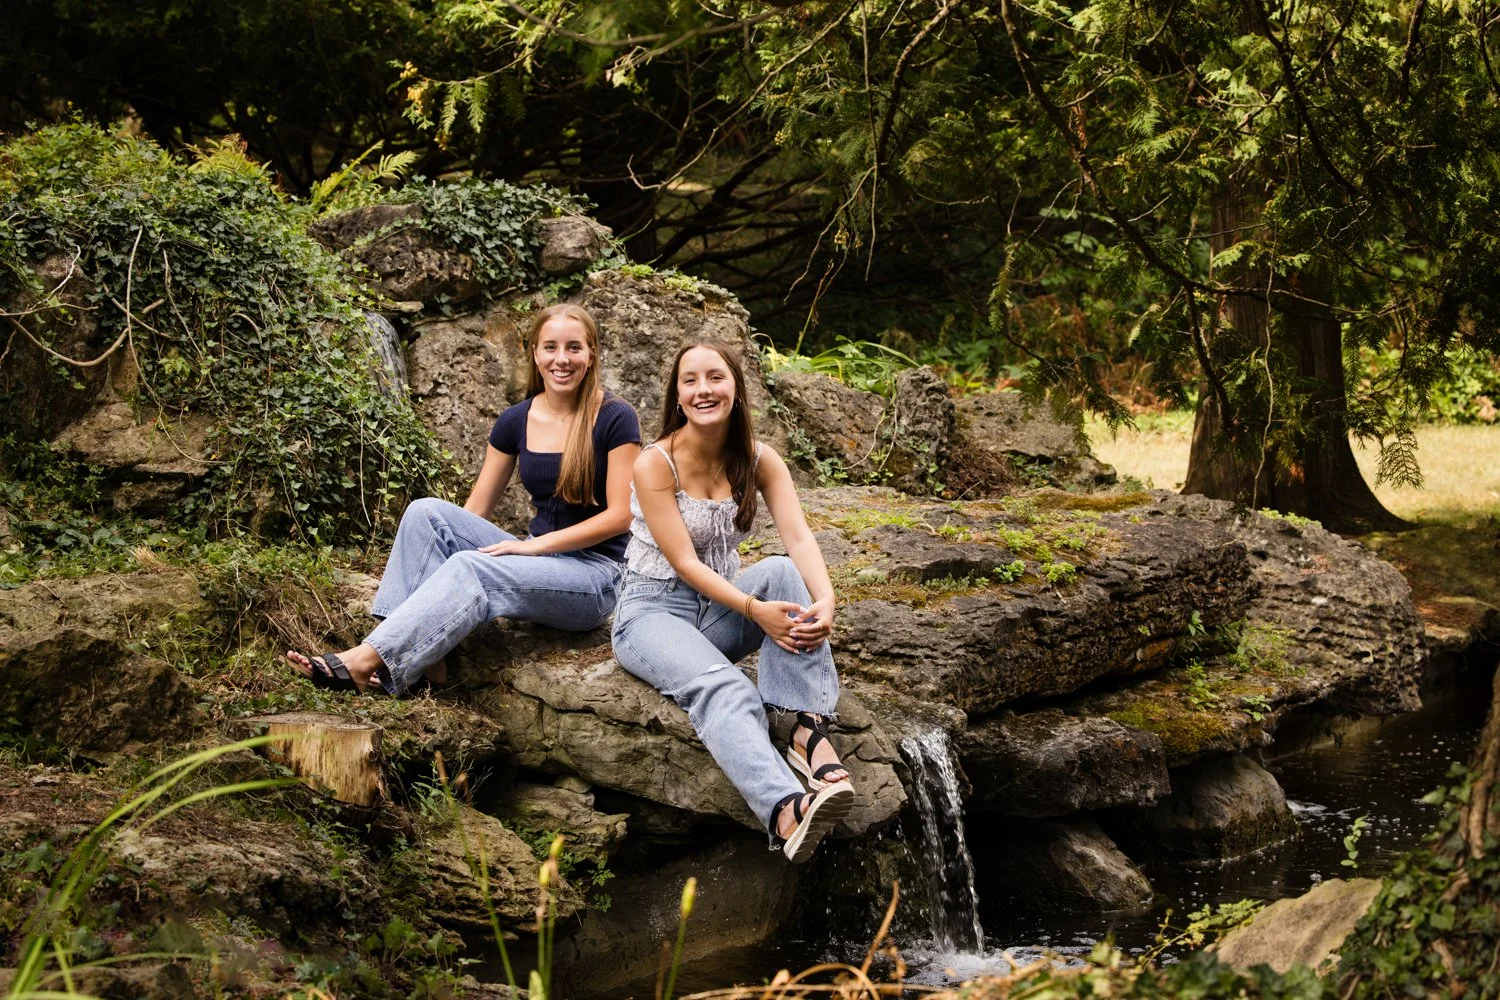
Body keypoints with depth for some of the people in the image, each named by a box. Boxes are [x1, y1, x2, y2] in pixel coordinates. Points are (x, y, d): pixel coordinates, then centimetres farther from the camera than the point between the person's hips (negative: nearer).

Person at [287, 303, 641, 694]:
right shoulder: (516, 421, 7)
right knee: (426, 511, -16)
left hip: (595, 575, -5)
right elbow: (476, 508, 8)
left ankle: (364, 662, -37)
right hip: (536, 563, 6)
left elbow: (620, 515, -11)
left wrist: (535, 544, -16)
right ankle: (425, 653, -28)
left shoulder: (615, 419, -8)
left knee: (470, 567, -32)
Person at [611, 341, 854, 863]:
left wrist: (824, 600, -33)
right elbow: (685, 563, -17)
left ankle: (810, 731, -36)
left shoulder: (758, 459, 1)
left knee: (783, 571, -27)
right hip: (655, 610, -5)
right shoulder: (655, 463, -12)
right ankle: (786, 811, -61)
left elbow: (799, 538, -12)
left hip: (718, 611, 5)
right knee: (721, 687, -36)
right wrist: (754, 610, -32)